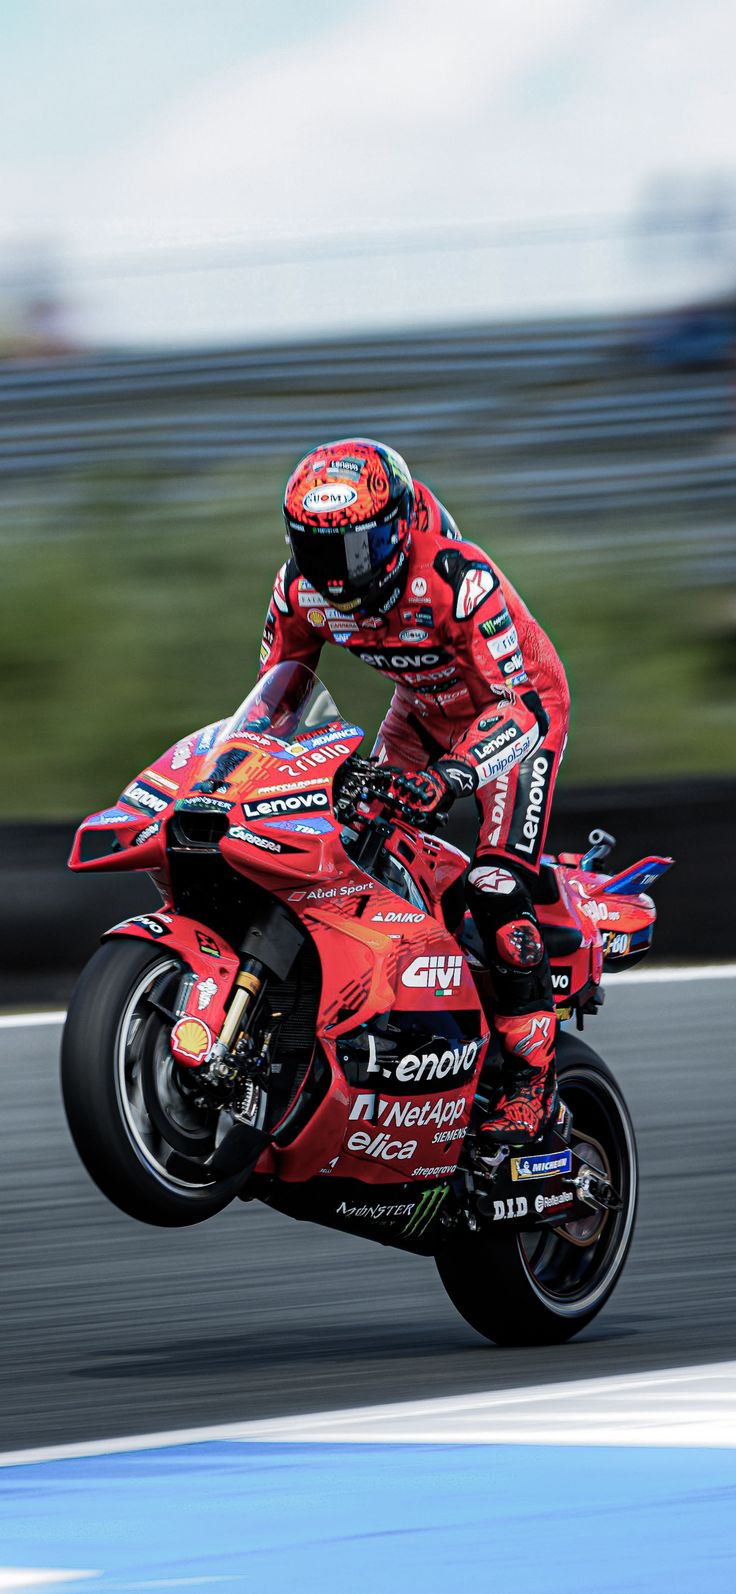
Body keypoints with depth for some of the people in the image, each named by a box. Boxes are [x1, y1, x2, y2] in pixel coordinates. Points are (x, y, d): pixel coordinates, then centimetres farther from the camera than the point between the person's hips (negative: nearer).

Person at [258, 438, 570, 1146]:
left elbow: (520, 706, -38)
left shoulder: (456, 578, -36)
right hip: (424, 710, 7)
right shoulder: (303, 586, -17)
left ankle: (532, 1077, -16)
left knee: (494, 888, -21)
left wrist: (451, 774, -53)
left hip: (518, 706, -7)